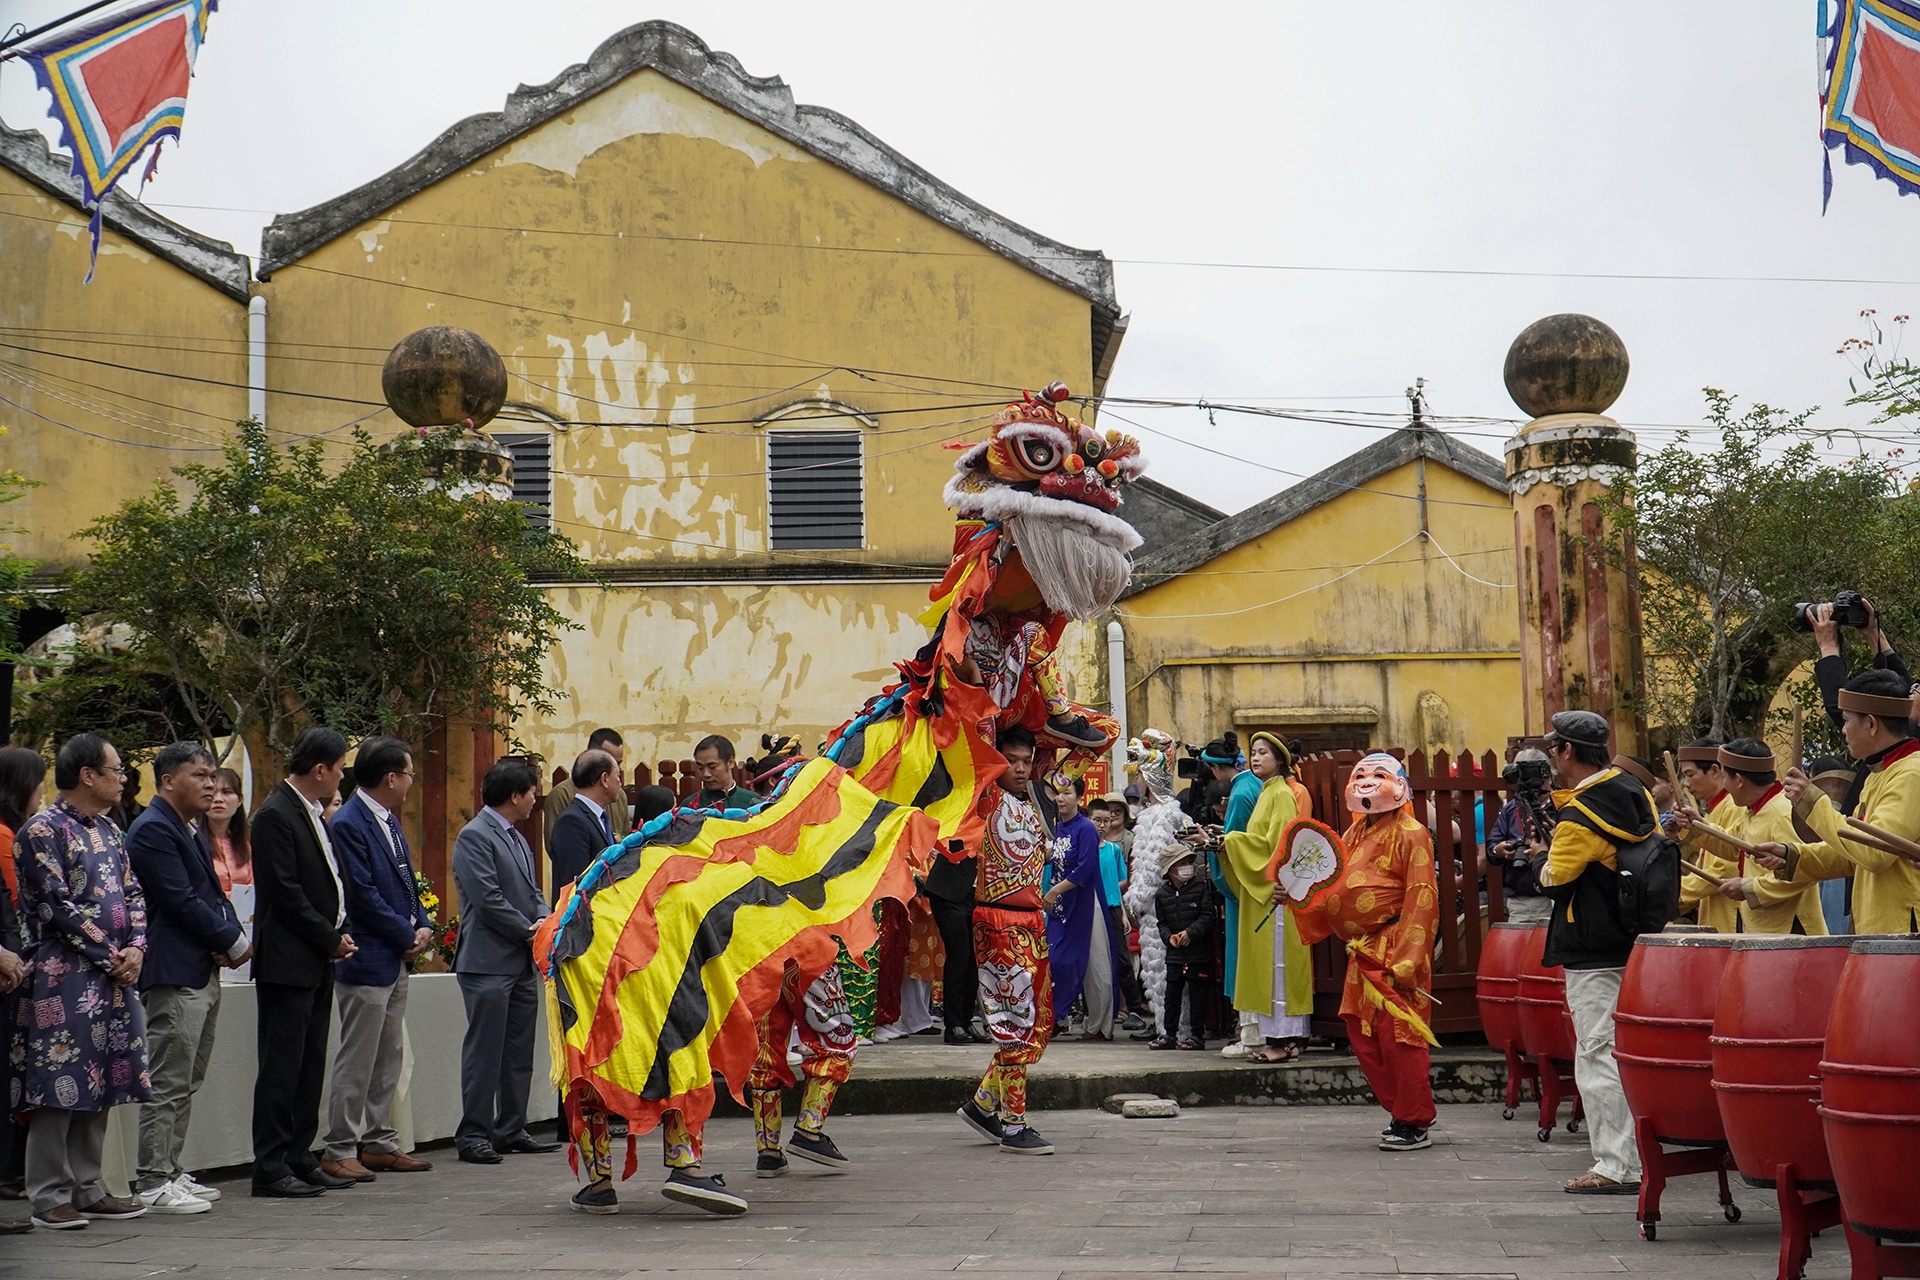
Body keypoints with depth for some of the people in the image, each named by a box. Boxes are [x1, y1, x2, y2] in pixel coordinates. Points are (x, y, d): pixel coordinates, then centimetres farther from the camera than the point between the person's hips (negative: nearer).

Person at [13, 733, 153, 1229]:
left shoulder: (108, 830, 16)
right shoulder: (42, 830, -9)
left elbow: (133, 895, 16)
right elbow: (56, 905, -14)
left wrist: (135, 949, -1)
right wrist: (108, 957, -12)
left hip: (114, 978, 8)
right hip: (63, 979, -8)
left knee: (99, 1087, 10)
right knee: (58, 1088, -5)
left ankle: (87, 1188, 18)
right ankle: (49, 1196, 1)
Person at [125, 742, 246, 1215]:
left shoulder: (191, 830, 19)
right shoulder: (153, 830, -12)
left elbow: (212, 892, 22)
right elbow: (181, 900, -18)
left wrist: (233, 936, 2)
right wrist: (233, 941, -10)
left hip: (204, 971, 10)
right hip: (173, 975, -10)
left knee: (186, 1082, 13)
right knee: (169, 1083, -8)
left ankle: (170, 1172, 20)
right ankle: (153, 1182, -4)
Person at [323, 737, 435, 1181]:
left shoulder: (388, 821, 15)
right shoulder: (347, 824, -15)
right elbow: (363, 895, -19)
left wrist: (423, 926, 3)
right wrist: (407, 935, -12)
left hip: (396, 959, 10)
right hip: (367, 959, -10)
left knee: (388, 1059, 14)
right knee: (357, 1061, -4)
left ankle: (377, 1142, 21)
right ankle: (340, 1150, 3)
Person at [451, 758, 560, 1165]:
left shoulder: (517, 838, 19)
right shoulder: (474, 837, -11)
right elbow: (488, 899, -17)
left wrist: (544, 920, -1)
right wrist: (529, 932, -12)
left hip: (522, 963, 9)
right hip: (488, 962, -9)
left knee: (519, 1052, 12)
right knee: (484, 1052, -6)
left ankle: (512, 1131, 19)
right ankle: (473, 1135, -1)